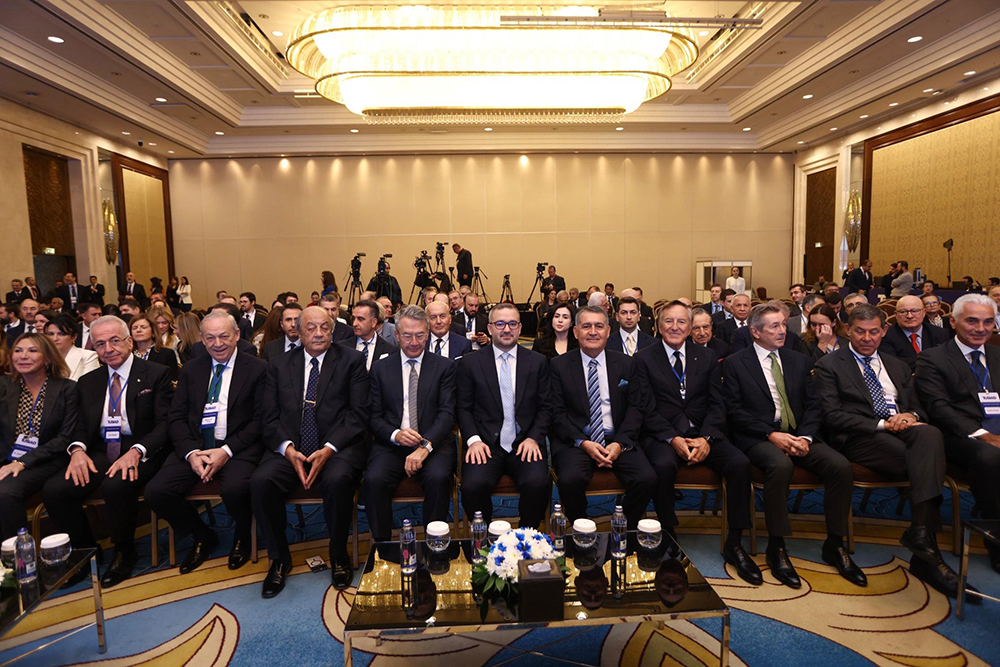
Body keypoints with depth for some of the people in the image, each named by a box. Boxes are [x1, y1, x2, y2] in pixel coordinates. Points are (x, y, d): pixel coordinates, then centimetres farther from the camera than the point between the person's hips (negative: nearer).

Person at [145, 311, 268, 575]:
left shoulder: (257, 369, 0)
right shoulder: (190, 370, 14)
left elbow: (260, 420, -5)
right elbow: (177, 417, 8)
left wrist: (227, 450, -17)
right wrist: (191, 452, -10)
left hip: (237, 447, -4)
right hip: (194, 445, 5)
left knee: (235, 489, -33)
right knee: (156, 492, -17)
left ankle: (242, 537, 5)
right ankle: (202, 537, 12)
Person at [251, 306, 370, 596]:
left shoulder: (351, 361, 6)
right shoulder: (279, 365, 14)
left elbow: (359, 414, -3)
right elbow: (270, 418, 8)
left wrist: (329, 449, -16)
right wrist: (288, 449, -11)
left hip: (337, 448, -2)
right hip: (289, 450, 3)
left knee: (337, 480, -33)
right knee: (260, 481, -25)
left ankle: (339, 555, -5)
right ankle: (279, 559, -1)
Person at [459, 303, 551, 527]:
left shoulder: (537, 362, 11)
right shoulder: (471, 362, 8)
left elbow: (546, 407, 9)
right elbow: (463, 408, 7)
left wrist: (534, 438, -6)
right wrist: (473, 440, -9)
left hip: (525, 444, 1)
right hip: (485, 444, 0)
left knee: (537, 483, -28)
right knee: (473, 486, -28)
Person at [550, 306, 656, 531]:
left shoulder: (626, 364, 11)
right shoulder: (559, 365, 5)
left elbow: (635, 409, 6)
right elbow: (557, 413, 0)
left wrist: (620, 443, -10)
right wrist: (583, 443, -14)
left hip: (617, 440, 2)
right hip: (575, 441, -2)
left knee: (647, 479, -22)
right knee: (570, 479, -30)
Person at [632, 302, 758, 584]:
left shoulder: (707, 358, 13)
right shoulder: (644, 359, 4)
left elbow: (716, 404, 5)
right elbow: (647, 409, -4)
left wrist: (706, 438, -12)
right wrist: (673, 439, -18)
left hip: (702, 433, 3)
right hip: (661, 434, -3)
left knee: (739, 463, -23)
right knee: (664, 465, -35)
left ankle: (734, 544, -6)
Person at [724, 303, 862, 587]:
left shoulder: (799, 361, 18)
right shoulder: (735, 363, 4)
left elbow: (813, 404, 11)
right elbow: (735, 410, -5)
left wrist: (805, 437, -8)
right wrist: (771, 434, -16)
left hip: (799, 434, 5)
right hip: (758, 437, -4)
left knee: (841, 466, -22)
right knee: (781, 465, -36)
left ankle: (835, 545, -3)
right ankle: (776, 548, -21)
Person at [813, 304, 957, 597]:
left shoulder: (898, 367, 26)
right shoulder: (829, 365, 7)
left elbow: (918, 408, 21)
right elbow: (832, 416, -5)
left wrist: (911, 416, -5)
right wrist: (881, 424, -14)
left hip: (904, 430, 5)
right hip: (859, 438, -5)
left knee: (930, 434, -31)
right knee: (927, 464, -30)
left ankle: (921, 530, -33)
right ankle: (926, 552, -26)